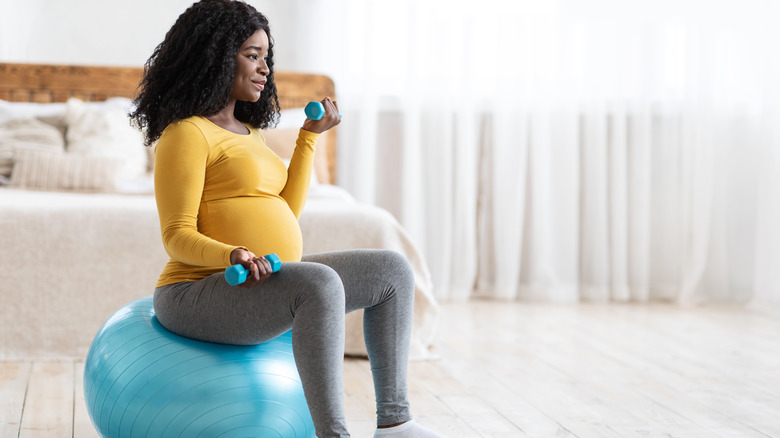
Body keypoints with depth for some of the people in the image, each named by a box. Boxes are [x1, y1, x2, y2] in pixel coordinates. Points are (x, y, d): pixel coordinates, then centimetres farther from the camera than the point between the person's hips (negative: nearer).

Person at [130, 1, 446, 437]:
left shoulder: (248, 132, 19)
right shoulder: (186, 134, -8)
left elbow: (287, 212, 14)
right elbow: (178, 237, -13)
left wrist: (311, 135, 16)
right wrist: (235, 256, -32)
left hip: (261, 285, 9)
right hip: (200, 294, -9)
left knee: (392, 269, 0)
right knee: (320, 283, -35)